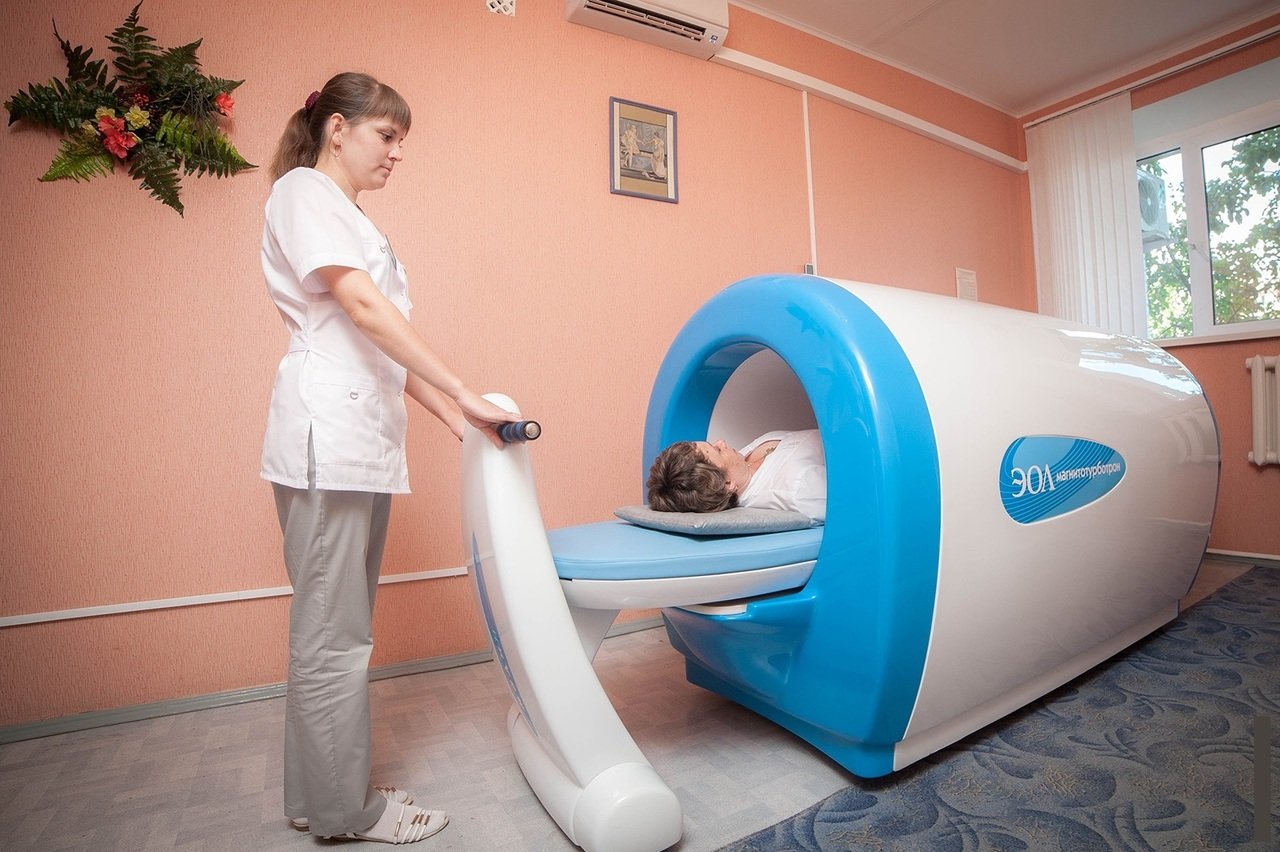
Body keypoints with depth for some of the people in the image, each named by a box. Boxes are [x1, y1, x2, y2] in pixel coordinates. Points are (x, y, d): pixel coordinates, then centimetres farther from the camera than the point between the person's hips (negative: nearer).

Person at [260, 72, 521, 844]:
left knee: (339, 630, 13)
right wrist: (465, 394, -18)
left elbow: (380, 342, 18)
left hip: (365, 438, 9)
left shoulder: (352, 219, 26)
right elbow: (363, 309, -15)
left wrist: (450, 416, 10)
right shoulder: (303, 190, 0)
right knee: (335, 635, -1)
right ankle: (345, 811, 15)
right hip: (329, 435, -9)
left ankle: (319, 797, 27)